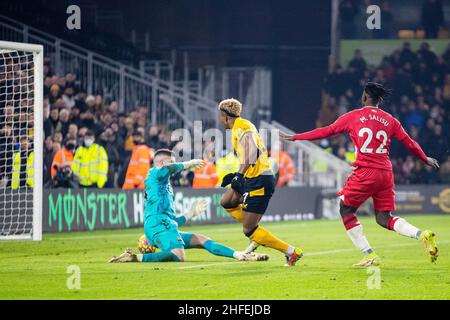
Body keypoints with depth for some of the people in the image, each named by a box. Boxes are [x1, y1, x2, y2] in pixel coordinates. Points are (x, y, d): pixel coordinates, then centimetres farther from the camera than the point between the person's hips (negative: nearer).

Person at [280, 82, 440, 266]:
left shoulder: (353, 116, 3)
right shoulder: (390, 120, 11)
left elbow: (325, 132, 7)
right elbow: (410, 144, 16)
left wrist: (294, 137, 16)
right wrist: (425, 159, 35)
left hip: (365, 172, -5)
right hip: (386, 173, 5)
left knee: (346, 210, 12)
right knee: (384, 218, 12)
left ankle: (369, 255, 3)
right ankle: (423, 235, -11)